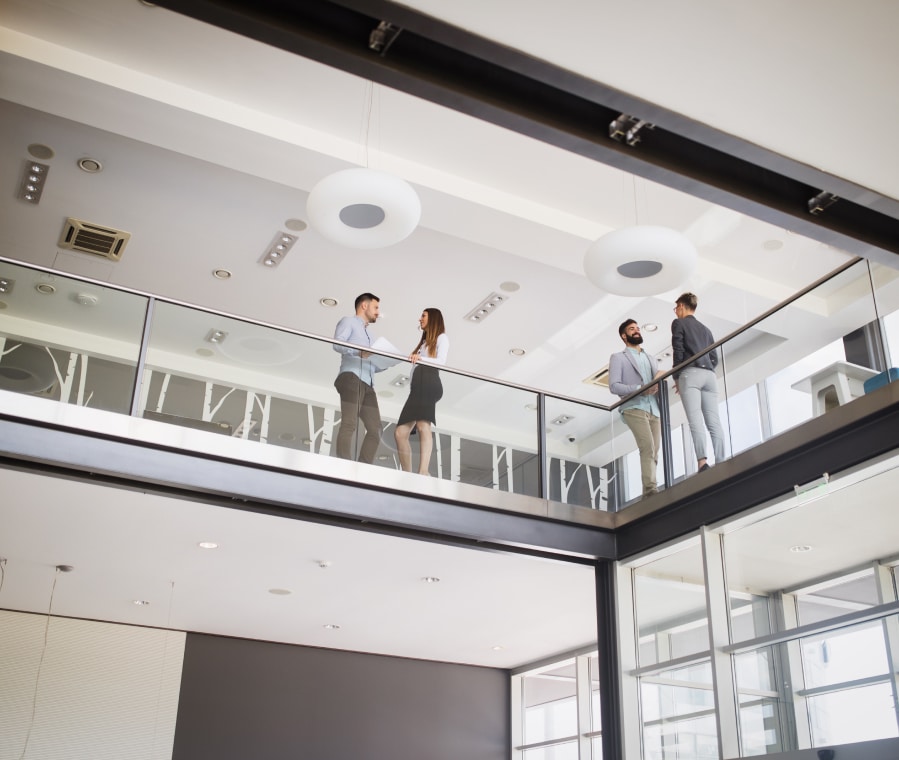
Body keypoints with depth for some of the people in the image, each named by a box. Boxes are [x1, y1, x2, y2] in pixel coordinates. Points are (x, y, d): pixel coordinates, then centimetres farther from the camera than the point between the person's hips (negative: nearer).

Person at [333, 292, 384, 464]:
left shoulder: (367, 335, 36)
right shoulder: (349, 322, 14)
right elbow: (337, 343, -6)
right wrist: (359, 352, -21)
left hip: (367, 385, 8)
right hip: (351, 378, -8)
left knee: (375, 429, -6)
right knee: (350, 424, -21)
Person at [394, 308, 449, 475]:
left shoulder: (441, 337, 14)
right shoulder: (424, 342, 36)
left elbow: (441, 361, -5)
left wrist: (420, 359, -20)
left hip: (429, 383, -8)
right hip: (417, 387, 8)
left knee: (423, 425, -29)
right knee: (400, 432, -4)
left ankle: (423, 472, -43)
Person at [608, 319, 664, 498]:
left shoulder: (650, 359, 28)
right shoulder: (618, 358, 11)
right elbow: (614, 386, -2)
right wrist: (641, 389, -15)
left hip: (654, 409, 6)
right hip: (634, 408, -6)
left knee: (654, 451, -3)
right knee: (647, 448, -22)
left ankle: (649, 490, -4)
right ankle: (650, 488, -29)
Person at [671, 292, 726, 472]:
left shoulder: (679, 323, 8)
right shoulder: (705, 329, 27)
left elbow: (678, 352, -3)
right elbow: (714, 358, 19)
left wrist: (676, 377, 4)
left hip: (690, 374, -6)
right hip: (709, 375, 6)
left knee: (695, 419, -16)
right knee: (713, 422, -2)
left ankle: (702, 461, -30)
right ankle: (721, 463, -13)